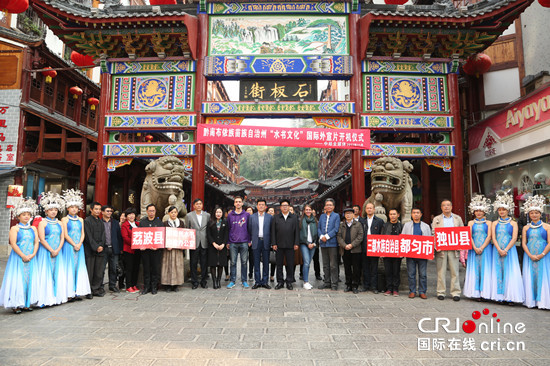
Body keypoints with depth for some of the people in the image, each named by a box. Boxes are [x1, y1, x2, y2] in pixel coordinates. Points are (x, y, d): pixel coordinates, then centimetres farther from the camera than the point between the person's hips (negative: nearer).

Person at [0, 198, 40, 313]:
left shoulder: (33, 228, 12)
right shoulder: (14, 228, -1)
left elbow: (36, 242, 7)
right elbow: (13, 244, -9)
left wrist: (33, 254, -8)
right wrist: (23, 256, -14)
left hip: (30, 258, 4)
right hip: (18, 258, -4)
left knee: (29, 279, 5)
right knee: (18, 279, -5)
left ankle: (27, 303, 13)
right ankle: (16, 304, 3)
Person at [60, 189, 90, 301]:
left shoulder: (80, 220, 13)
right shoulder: (64, 219, 0)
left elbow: (82, 233, 8)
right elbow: (65, 235, -7)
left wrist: (79, 244, -7)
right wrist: (74, 245, -12)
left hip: (79, 246, 4)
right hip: (69, 246, -4)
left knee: (79, 268, 3)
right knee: (69, 268, -4)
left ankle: (77, 292, 7)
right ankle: (69, 293, -1)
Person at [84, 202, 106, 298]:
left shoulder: (101, 222, 16)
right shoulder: (87, 221, -2)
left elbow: (103, 235, 11)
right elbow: (88, 237, -9)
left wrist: (101, 246, -5)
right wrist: (96, 247, -12)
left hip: (100, 250, 5)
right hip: (90, 250, -5)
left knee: (99, 272, 5)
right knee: (89, 272, -1)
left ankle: (96, 289, 13)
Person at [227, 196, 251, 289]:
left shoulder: (247, 215, 6)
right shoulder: (230, 215, 7)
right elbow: (228, 228, 8)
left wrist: (249, 241, 1)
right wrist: (228, 242, 4)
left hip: (244, 243, 0)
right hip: (233, 243, 0)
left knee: (244, 262, 4)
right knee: (233, 262, 4)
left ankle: (244, 281, 13)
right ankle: (232, 281, 12)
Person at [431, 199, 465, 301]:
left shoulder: (458, 218, 13)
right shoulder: (436, 219, 10)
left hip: (453, 249, 1)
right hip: (441, 249, 0)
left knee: (454, 272, 2)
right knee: (441, 272, 3)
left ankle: (455, 293, 9)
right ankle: (441, 292, 10)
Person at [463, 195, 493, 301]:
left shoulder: (488, 223, 7)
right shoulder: (471, 222, 10)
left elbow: (489, 236, -1)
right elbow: (469, 236, 2)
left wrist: (482, 248, -11)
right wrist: (475, 248, -10)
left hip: (485, 249, -1)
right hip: (474, 249, 1)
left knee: (485, 269, -2)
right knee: (474, 269, 0)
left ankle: (484, 292, 3)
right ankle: (476, 292, 3)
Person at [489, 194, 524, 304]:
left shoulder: (513, 223, 4)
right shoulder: (495, 223, 9)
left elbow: (514, 238, -4)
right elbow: (493, 238, 1)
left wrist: (506, 250, -14)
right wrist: (499, 250, -13)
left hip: (509, 251, -2)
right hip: (497, 251, 2)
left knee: (510, 272, -4)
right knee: (498, 272, 1)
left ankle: (510, 296, 1)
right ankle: (499, 295, 6)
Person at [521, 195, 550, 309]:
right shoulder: (526, 228, 9)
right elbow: (523, 243, 5)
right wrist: (530, 255, -8)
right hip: (529, 256, 2)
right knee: (529, 277, 2)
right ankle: (530, 301, 10)